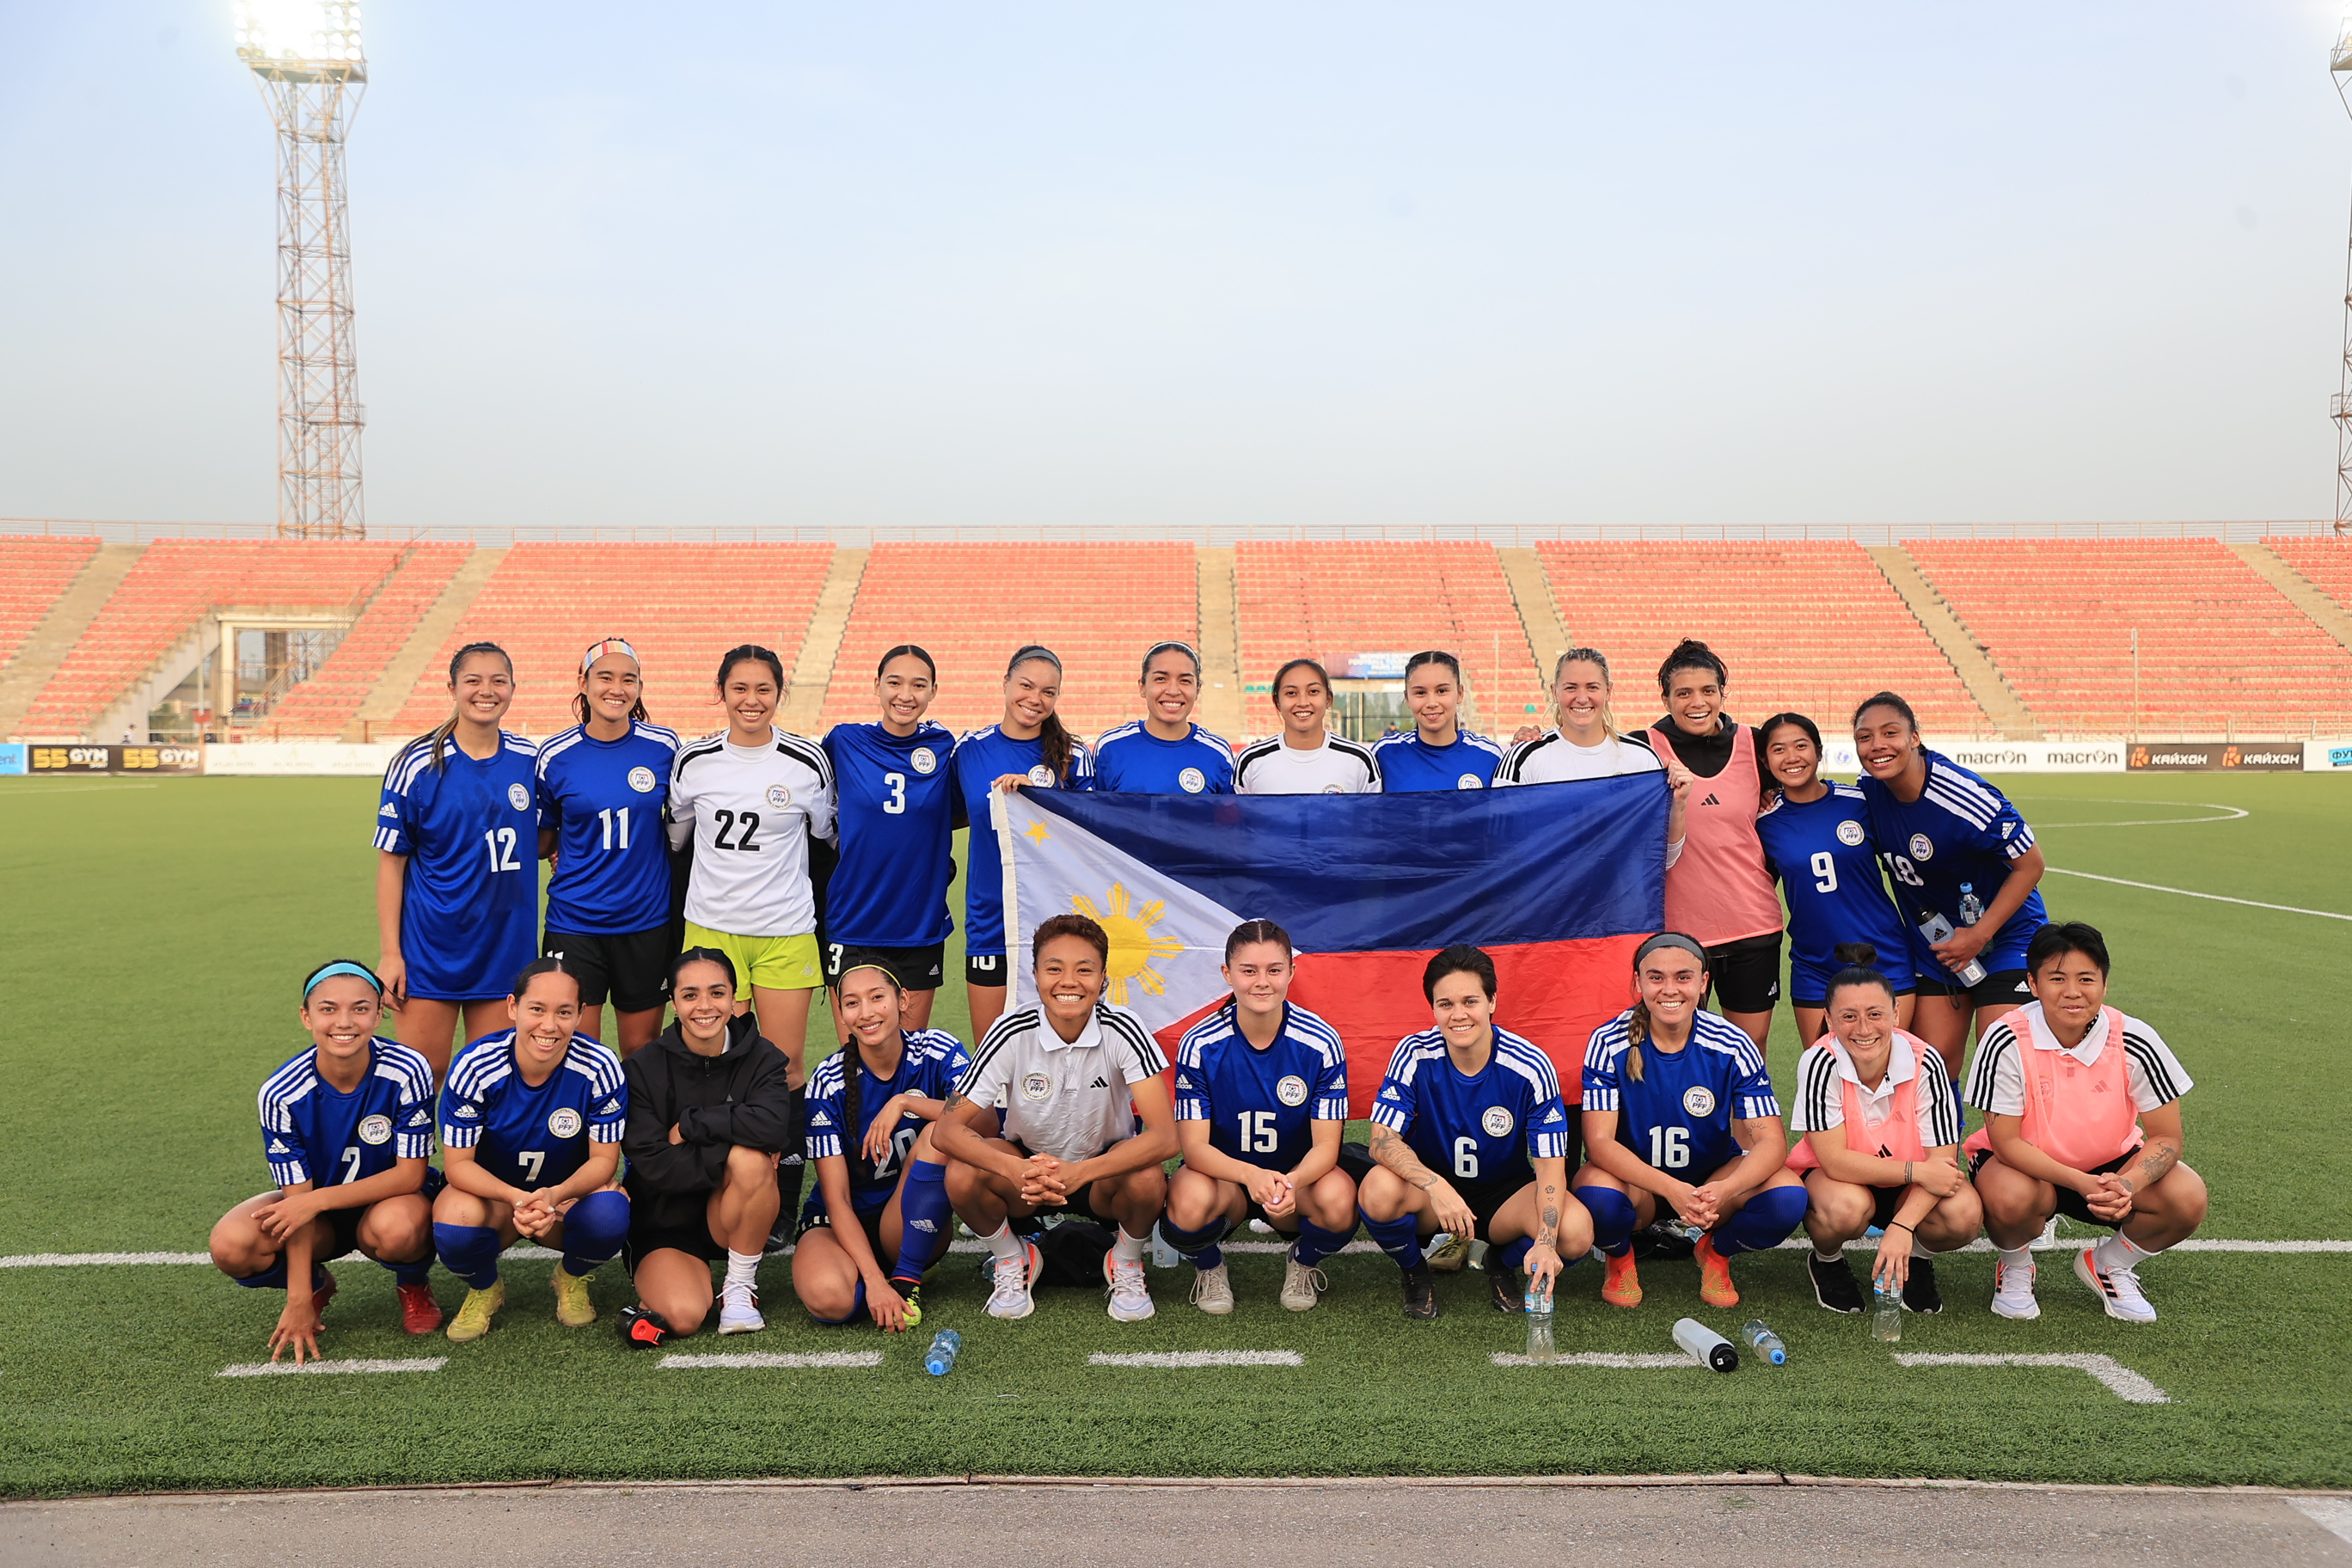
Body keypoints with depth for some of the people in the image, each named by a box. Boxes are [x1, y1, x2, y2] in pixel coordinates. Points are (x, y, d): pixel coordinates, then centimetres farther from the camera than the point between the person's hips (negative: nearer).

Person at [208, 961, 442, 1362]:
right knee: (231, 1245, -25)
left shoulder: (407, 1072, -24)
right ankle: (314, 1285, 8)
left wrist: (319, 1200, -30)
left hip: (392, 1198, -2)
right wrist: (299, 1302, -22)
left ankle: (413, 1285, 0)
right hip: (318, 1215, 2)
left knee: (395, 1227, -38)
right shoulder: (281, 1093, -19)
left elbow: (410, 1174, -20)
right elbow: (298, 1197, -18)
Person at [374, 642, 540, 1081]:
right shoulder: (418, 764, -7)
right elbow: (391, 862, -5)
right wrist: (391, 953, -8)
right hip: (430, 949, -3)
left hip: (505, 946, 3)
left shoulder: (530, 760, 3)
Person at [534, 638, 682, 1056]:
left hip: (647, 920, 1)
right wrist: (563, 851, -10)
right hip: (575, 923, -1)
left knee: (642, 1049, 10)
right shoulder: (556, 756, -3)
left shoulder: (664, 746, -2)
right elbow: (539, 841, 9)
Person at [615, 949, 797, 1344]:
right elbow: (653, 1165, -16)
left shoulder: (763, 1059, -6)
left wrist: (688, 1125, -20)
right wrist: (730, 1154, -22)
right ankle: (655, 1289, 8)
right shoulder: (643, 1069, -8)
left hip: (732, 1219, 2)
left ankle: (741, 1286, -11)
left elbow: (771, 1126, -28)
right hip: (663, 1225, -2)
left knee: (752, 1158, -31)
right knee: (684, 1315, -30)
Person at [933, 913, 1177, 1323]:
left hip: (1103, 1170, -1)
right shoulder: (1013, 1033, -19)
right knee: (962, 1175, -29)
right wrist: (1015, 1170, -41)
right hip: (1027, 1165, 1)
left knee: (1148, 1181, -34)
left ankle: (1126, 1262, 1)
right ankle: (1011, 1259, 3)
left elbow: (1164, 1135, -29)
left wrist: (1080, 1172, -44)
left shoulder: (1122, 1030, -21)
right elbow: (948, 1127, -21)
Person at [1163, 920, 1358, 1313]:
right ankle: (1209, 1267, 3)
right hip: (1223, 1173, 0)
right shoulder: (1199, 1045, -15)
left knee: (1339, 1199, -33)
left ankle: (1303, 1264, 5)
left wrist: (1290, 1182, -38)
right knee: (1189, 1200, -35)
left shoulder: (1321, 1043, -14)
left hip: (1298, 1176, 1)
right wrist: (1251, 1175, -38)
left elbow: (1326, 1145, -14)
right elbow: (1194, 1146, -17)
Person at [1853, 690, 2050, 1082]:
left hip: (2004, 935, -5)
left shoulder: (1966, 797, -27)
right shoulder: (1869, 790, -8)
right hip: (1932, 946, 6)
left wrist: (1980, 935, -17)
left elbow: (2030, 864, -17)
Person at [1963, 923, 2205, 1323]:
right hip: (2024, 1164, -3)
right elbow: (2005, 1142, -21)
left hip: (2110, 1165, 3)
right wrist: (2082, 1184, -34)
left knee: (2187, 1198, -22)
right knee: (2010, 1197, -36)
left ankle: (2109, 1264, 9)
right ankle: (2014, 1267, 2)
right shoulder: (2007, 1042, -24)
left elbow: (2166, 1138, -12)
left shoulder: (2135, 1042, -18)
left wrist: (2127, 1185, -32)